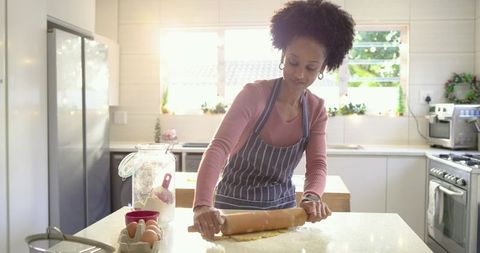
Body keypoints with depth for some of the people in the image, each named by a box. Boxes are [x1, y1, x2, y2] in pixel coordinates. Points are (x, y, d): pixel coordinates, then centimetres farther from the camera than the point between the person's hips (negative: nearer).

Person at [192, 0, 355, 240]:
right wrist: (202, 205, -46)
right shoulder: (254, 94, -20)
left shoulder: (317, 110, -5)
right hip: (235, 204, -4)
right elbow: (219, 147, -31)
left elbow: (317, 164, -12)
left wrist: (312, 196, -34)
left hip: (282, 205, 4)